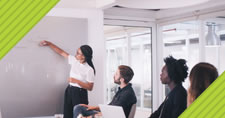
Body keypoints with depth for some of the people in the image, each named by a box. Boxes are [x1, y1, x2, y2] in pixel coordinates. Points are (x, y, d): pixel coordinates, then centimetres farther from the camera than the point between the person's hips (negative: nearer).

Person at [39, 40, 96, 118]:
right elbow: (61, 52, 9)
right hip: (69, 91, 6)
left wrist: (76, 81, -20)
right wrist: (49, 43, 8)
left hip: (80, 94, -6)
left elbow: (90, 87, -13)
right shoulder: (74, 60, 0)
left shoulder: (89, 69, -15)